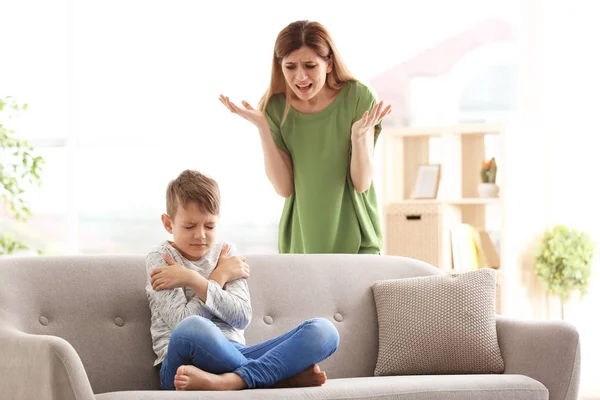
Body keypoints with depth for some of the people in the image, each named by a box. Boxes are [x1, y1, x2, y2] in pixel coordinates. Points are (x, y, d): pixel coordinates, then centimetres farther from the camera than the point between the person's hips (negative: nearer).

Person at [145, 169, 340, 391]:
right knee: (191, 329, -42)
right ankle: (285, 375, -26)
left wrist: (193, 279, -8)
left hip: (232, 356, 5)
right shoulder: (160, 258, 5)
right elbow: (184, 323, -9)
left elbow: (242, 317, 1)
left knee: (322, 330, -15)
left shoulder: (225, 253, 17)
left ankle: (228, 381, -36)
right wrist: (219, 276, 0)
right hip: (183, 364, -5)